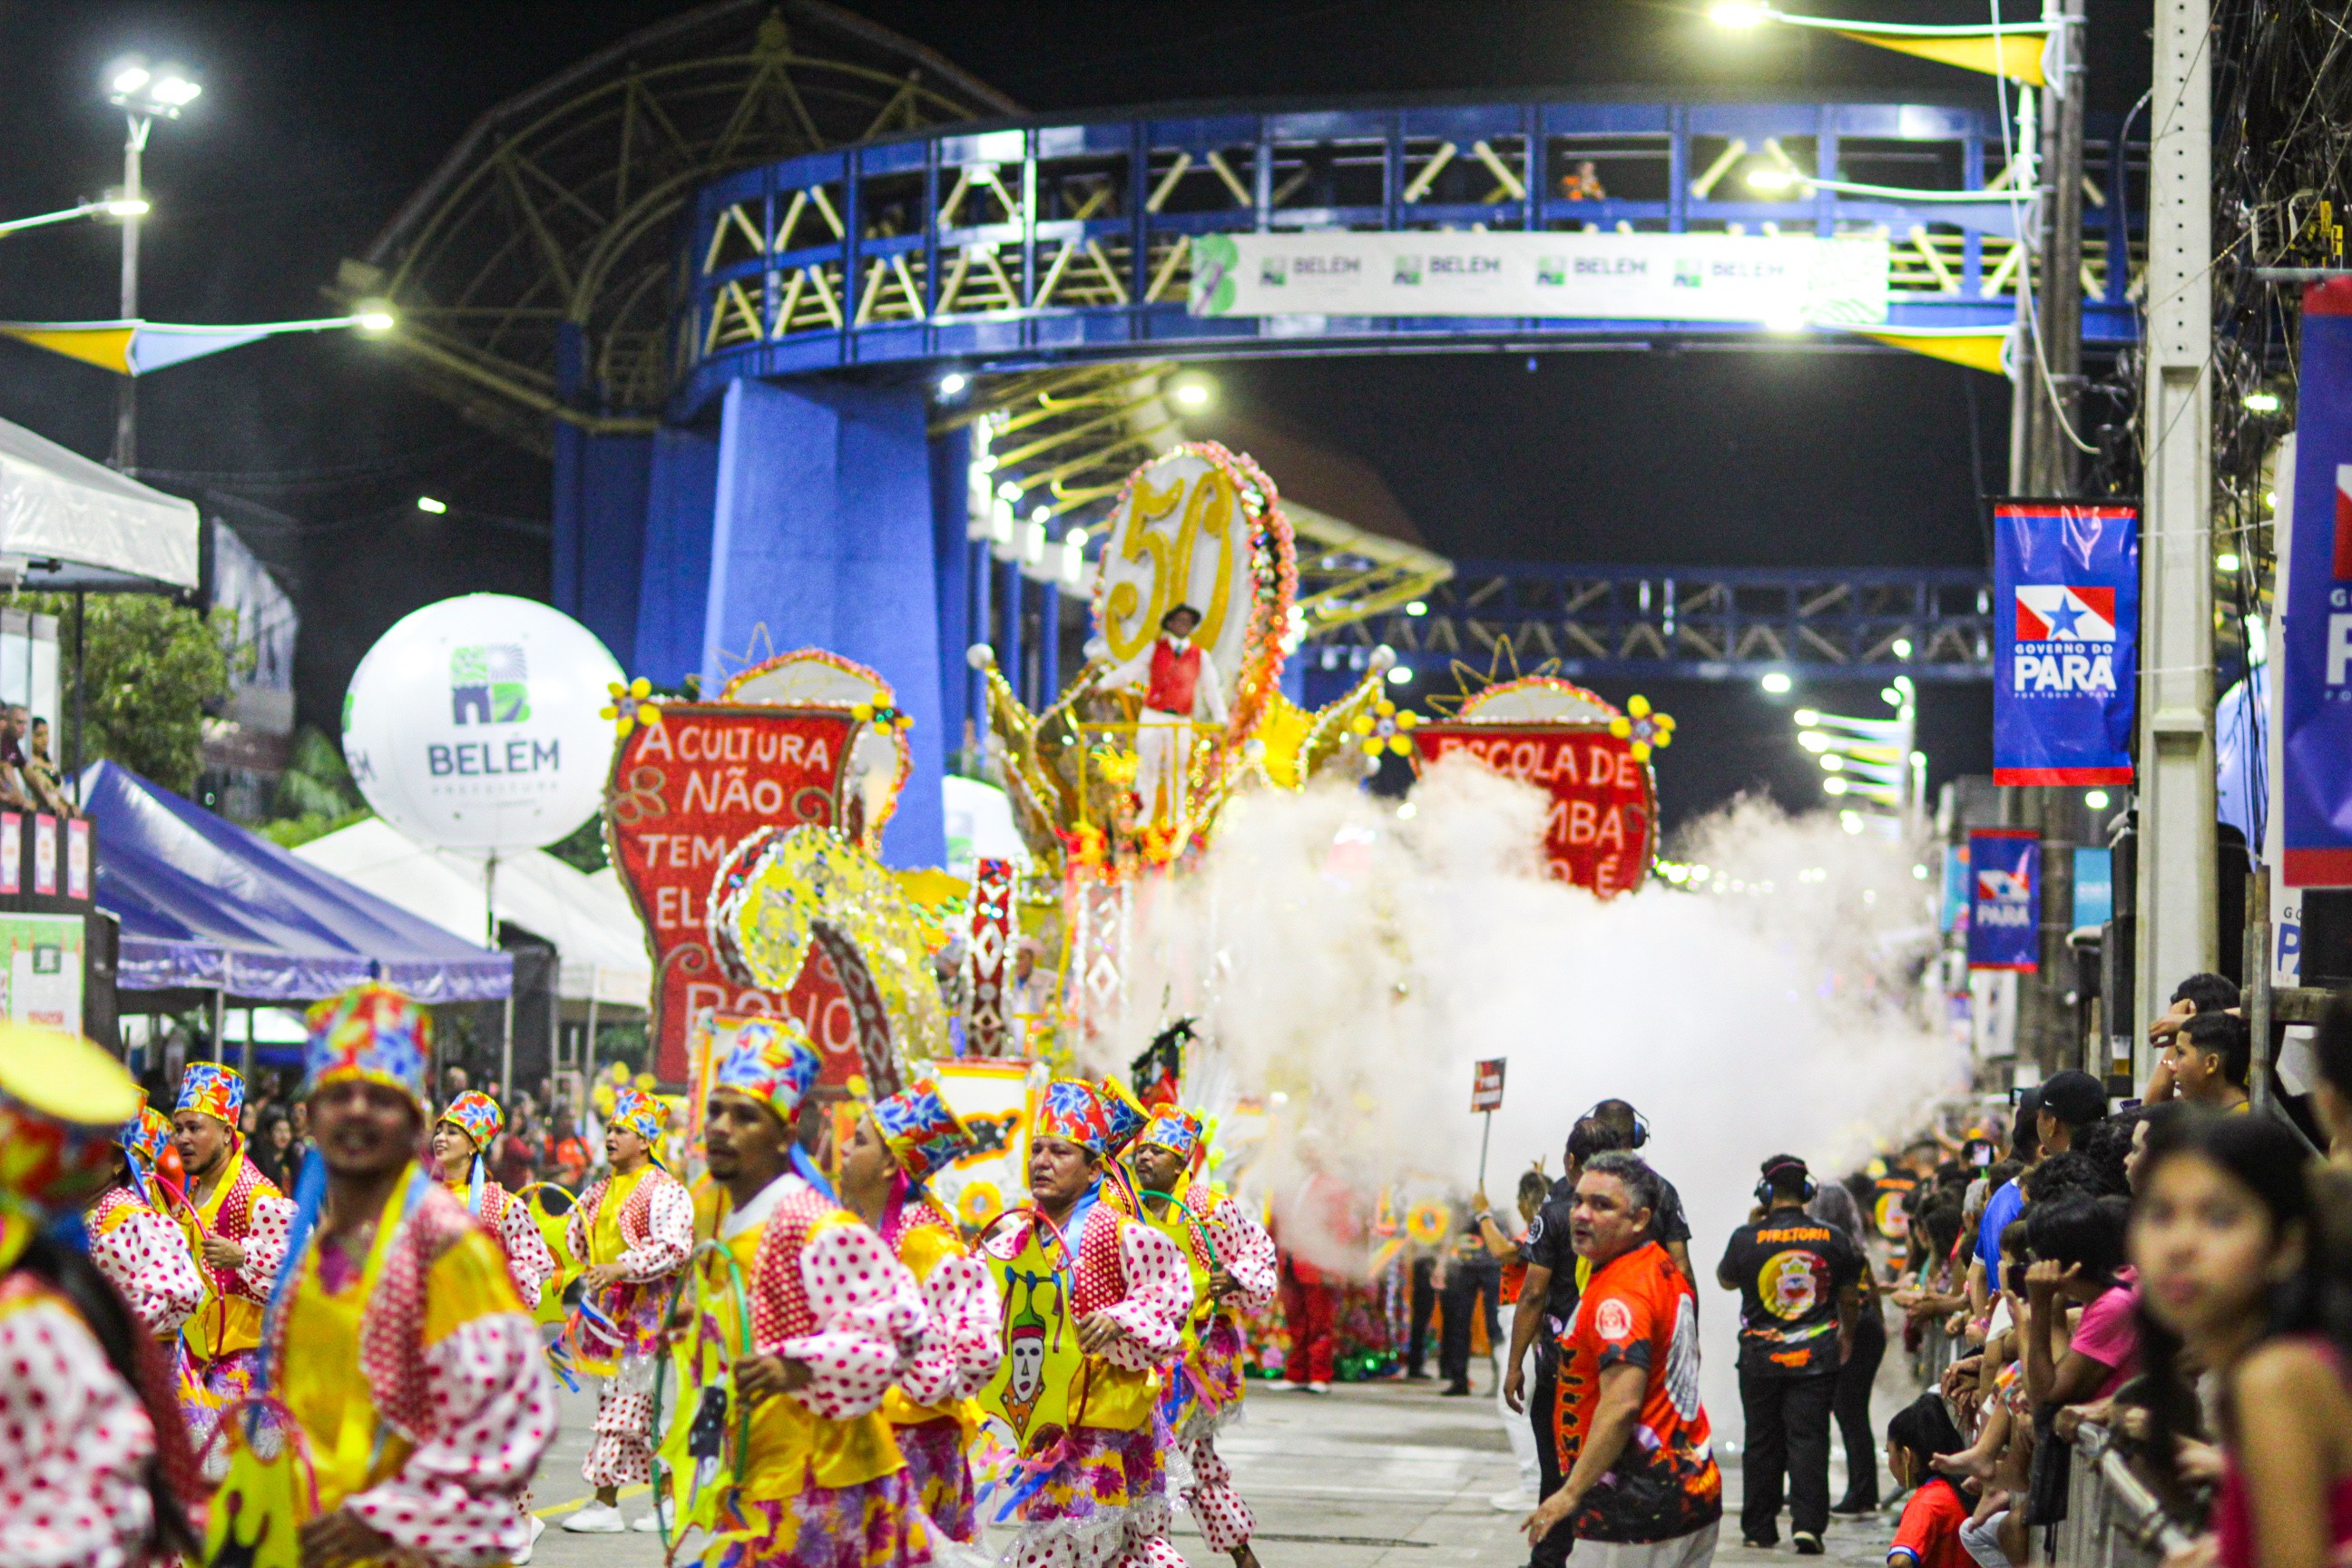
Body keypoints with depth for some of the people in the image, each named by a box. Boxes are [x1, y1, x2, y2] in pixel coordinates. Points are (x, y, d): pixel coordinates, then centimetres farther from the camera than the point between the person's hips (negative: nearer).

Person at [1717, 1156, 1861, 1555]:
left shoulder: (1747, 1238, -8)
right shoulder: (1832, 1239, -3)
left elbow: (1725, 1279, 12)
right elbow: (1850, 1298, 9)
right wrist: (1846, 1335, 27)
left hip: (1761, 1358, 0)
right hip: (1817, 1358, 0)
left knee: (1762, 1443, 10)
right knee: (1809, 1439, 0)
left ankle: (1759, 1529, 15)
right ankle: (1807, 1524, -12)